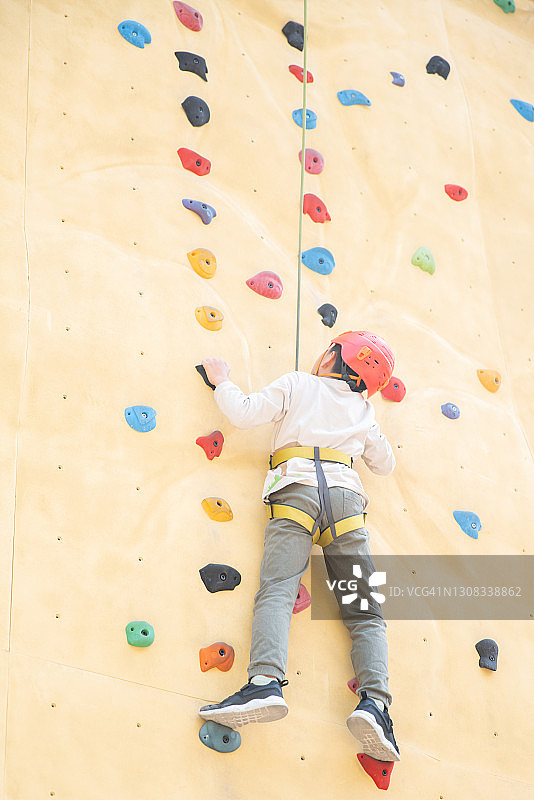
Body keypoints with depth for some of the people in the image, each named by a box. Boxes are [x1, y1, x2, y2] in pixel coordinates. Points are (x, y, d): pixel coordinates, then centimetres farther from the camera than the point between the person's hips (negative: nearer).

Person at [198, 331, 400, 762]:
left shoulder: (297, 384, 17)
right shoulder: (362, 408, 27)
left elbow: (243, 412, 8)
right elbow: (385, 463, 38)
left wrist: (222, 380, 26)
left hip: (298, 489, -2)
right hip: (346, 496, 3)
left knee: (276, 591, -17)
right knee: (366, 610, 0)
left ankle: (266, 681, -42)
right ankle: (375, 701, -21)